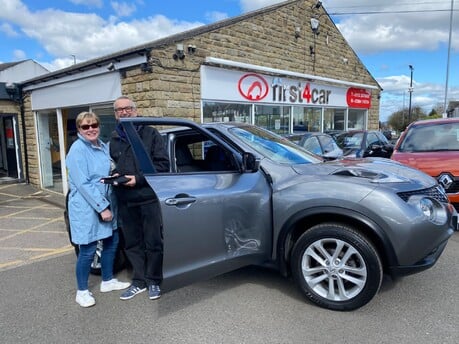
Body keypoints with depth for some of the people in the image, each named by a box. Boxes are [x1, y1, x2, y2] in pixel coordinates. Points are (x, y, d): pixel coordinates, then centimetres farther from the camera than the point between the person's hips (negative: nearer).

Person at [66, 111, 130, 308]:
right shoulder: (77, 150, -14)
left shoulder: (103, 147, 9)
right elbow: (83, 184, -20)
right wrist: (102, 207, -21)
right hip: (86, 209, -8)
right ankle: (82, 292, 18)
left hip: (107, 204, 8)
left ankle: (107, 281, 33)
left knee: (112, 242, 15)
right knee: (88, 250, -1)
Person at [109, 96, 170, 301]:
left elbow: (162, 163, -7)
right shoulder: (113, 139, 15)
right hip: (125, 201, 5)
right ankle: (139, 282, 26)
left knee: (153, 242, 4)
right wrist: (114, 176, 1)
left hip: (149, 197, -4)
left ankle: (154, 281, 20)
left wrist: (139, 179, -14)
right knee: (132, 244, 12)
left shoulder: (150, 134, 0)